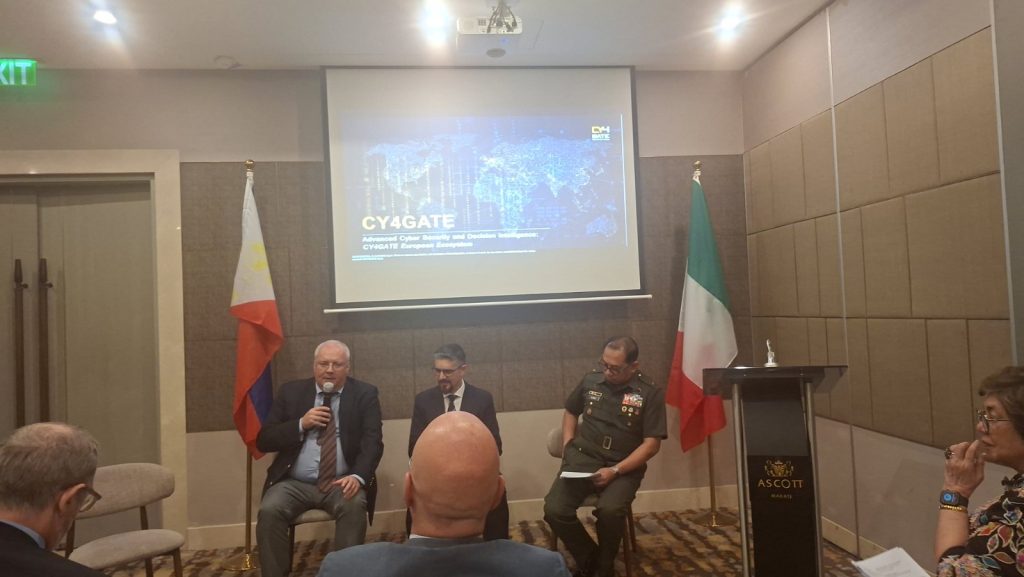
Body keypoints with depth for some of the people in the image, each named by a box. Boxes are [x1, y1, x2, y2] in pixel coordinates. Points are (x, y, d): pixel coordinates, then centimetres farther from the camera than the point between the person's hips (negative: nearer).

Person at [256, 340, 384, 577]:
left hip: (341, 482, -1)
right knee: (269, 511, -25)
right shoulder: (291, 391, 8)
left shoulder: (365, 394, 3)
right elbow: (264, 441, 6)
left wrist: (357, 477, -25)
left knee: (354, 505, -30)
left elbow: (372, 441, -7)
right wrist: (301, 424, -11)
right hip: (294, 483, 2)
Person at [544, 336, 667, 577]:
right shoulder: (590, 381, 6)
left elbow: (651, 444, -7)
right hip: (582, 459, 3)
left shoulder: (650, 394, -4)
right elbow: (570, 412, 24)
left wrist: (615, 471, -17)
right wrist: (568, 448, 8)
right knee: (554, 510, -23)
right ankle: (588, 557, 6)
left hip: (624, 467, -3)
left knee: (610, 510, -34)